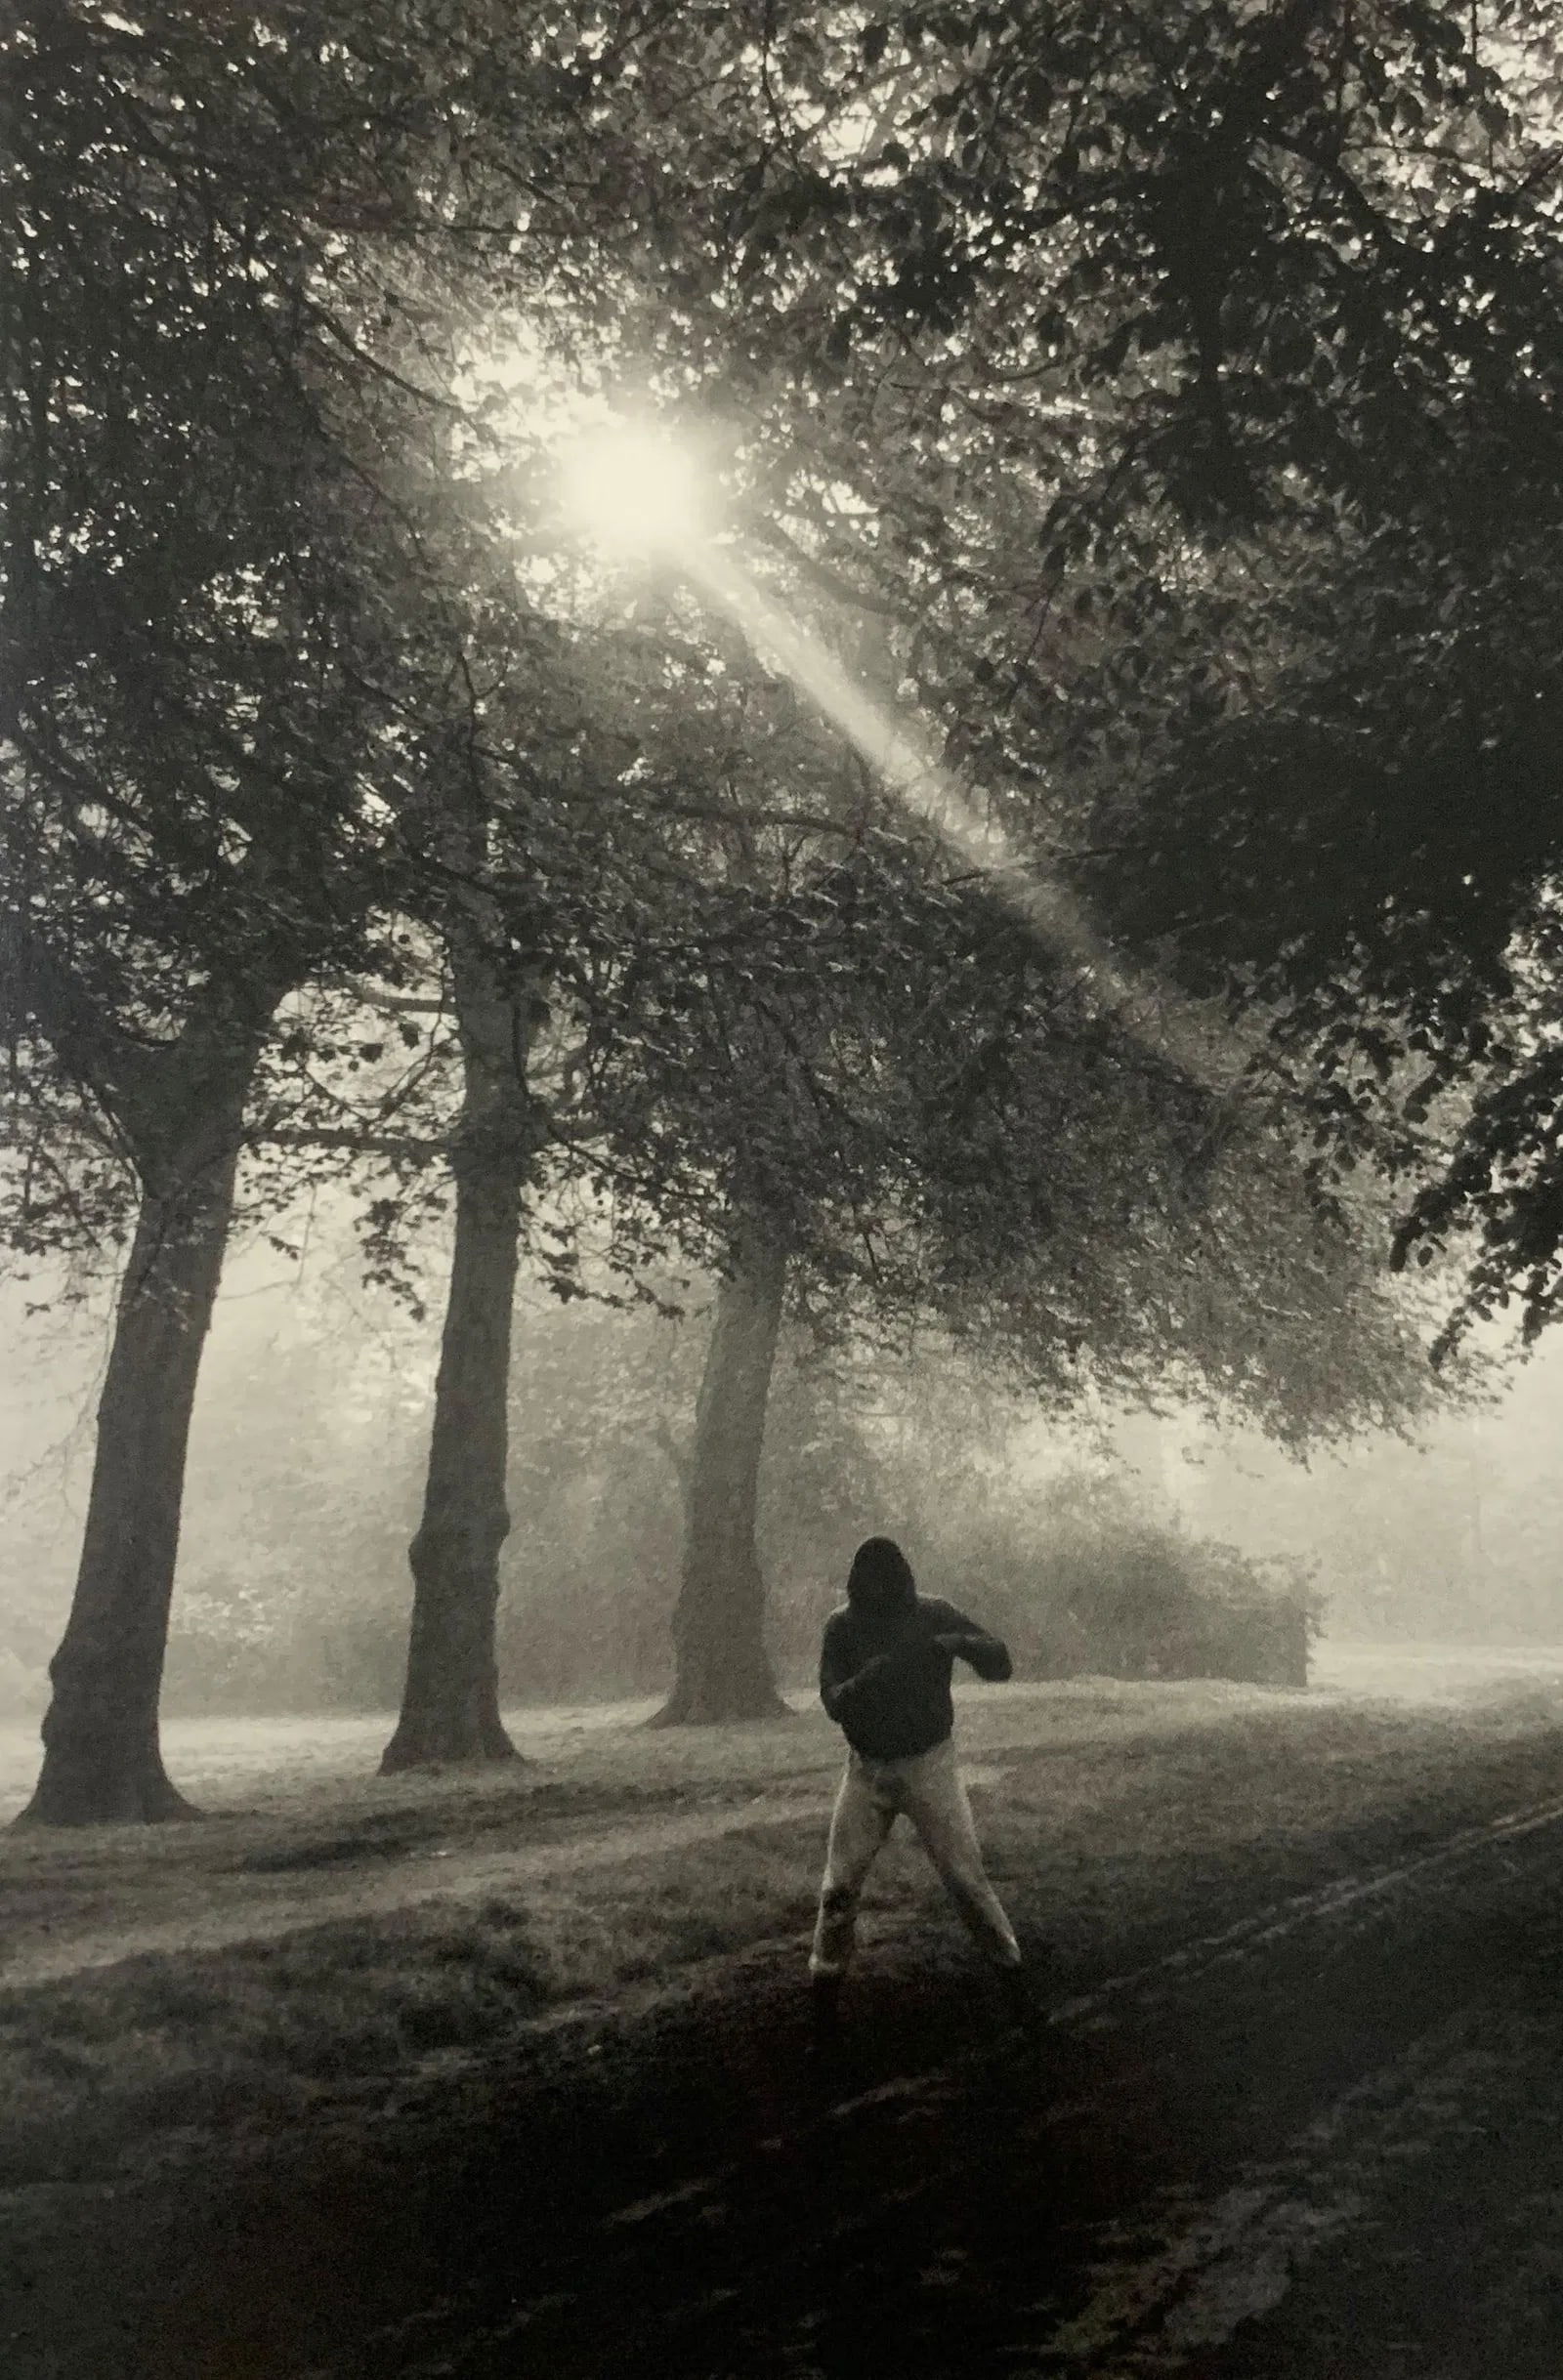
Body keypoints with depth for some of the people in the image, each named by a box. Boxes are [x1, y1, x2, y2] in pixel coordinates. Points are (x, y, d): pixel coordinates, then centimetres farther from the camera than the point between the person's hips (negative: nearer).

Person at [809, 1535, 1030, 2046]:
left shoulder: (934, 1615, -9)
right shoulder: (842, 1627, -6)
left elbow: (1000, 1664, -11)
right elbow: (833, 1702, -14)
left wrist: (960, 1644, -32)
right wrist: (868, 1677, -34)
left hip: (929, 1765, -1)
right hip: (867, 1769, 1)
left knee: (966, 1876, -4)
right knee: (839, 1885, 0)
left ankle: (1010, 1968, 16)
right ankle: (824, 1989, 17)